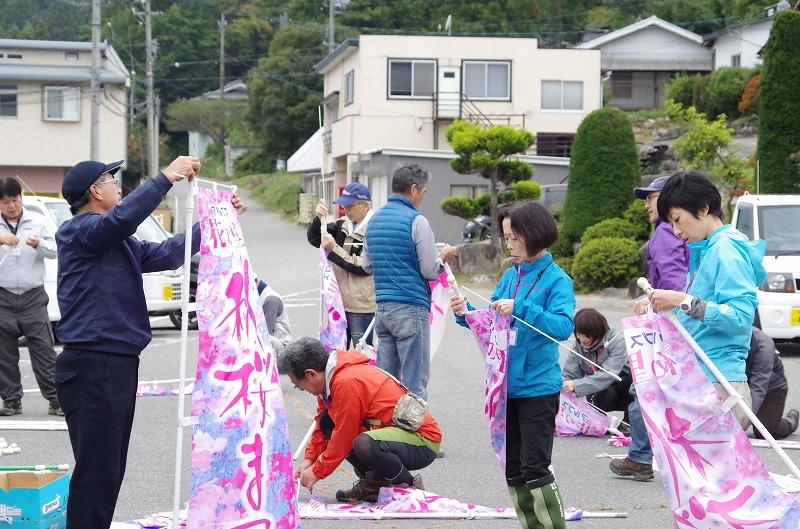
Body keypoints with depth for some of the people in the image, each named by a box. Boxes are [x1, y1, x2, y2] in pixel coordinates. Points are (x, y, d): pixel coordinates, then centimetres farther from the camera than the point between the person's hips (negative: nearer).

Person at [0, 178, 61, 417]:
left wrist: (39, 244, -17)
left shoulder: (37, 221, 4)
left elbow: (55, 251, 3)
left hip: (33, 296, -1)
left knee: (43, 350, -2)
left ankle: (55, 399, 1)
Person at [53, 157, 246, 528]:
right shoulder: (78, 232, -8)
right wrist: (168, 176, -24)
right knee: (96, 471, -9)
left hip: (118, 365, 10)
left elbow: (168, 254, 23)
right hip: (93, 367, -10)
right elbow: (123, 216, -27)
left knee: (110, 469, 15)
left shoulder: (119, 242, 20)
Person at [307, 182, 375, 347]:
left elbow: (363, 267, -17)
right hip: (339, 302, 7)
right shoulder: (343, 225, 9)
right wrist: (318, 219, -11)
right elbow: (314, 239, 8)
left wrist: (334, 248, -17)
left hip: (361, 308, -7)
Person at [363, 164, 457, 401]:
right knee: (415, 381, -4)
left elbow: (367, 265, 20)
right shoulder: (416, 221, -11)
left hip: (382, 306, 7)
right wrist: (444, 255, 9)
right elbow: (430, 271, -10)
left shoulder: (375, 220, 12)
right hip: (410, 308, -7)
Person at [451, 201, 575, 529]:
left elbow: (563, 327, -20)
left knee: (535, 468, -5)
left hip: (538, 387, -7)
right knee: (512, 468, 12)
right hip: (507, 385, 7)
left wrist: (520, 308, -28)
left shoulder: (556, 279, -9)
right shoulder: (510, 276, 9)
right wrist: (466, 314, -6)